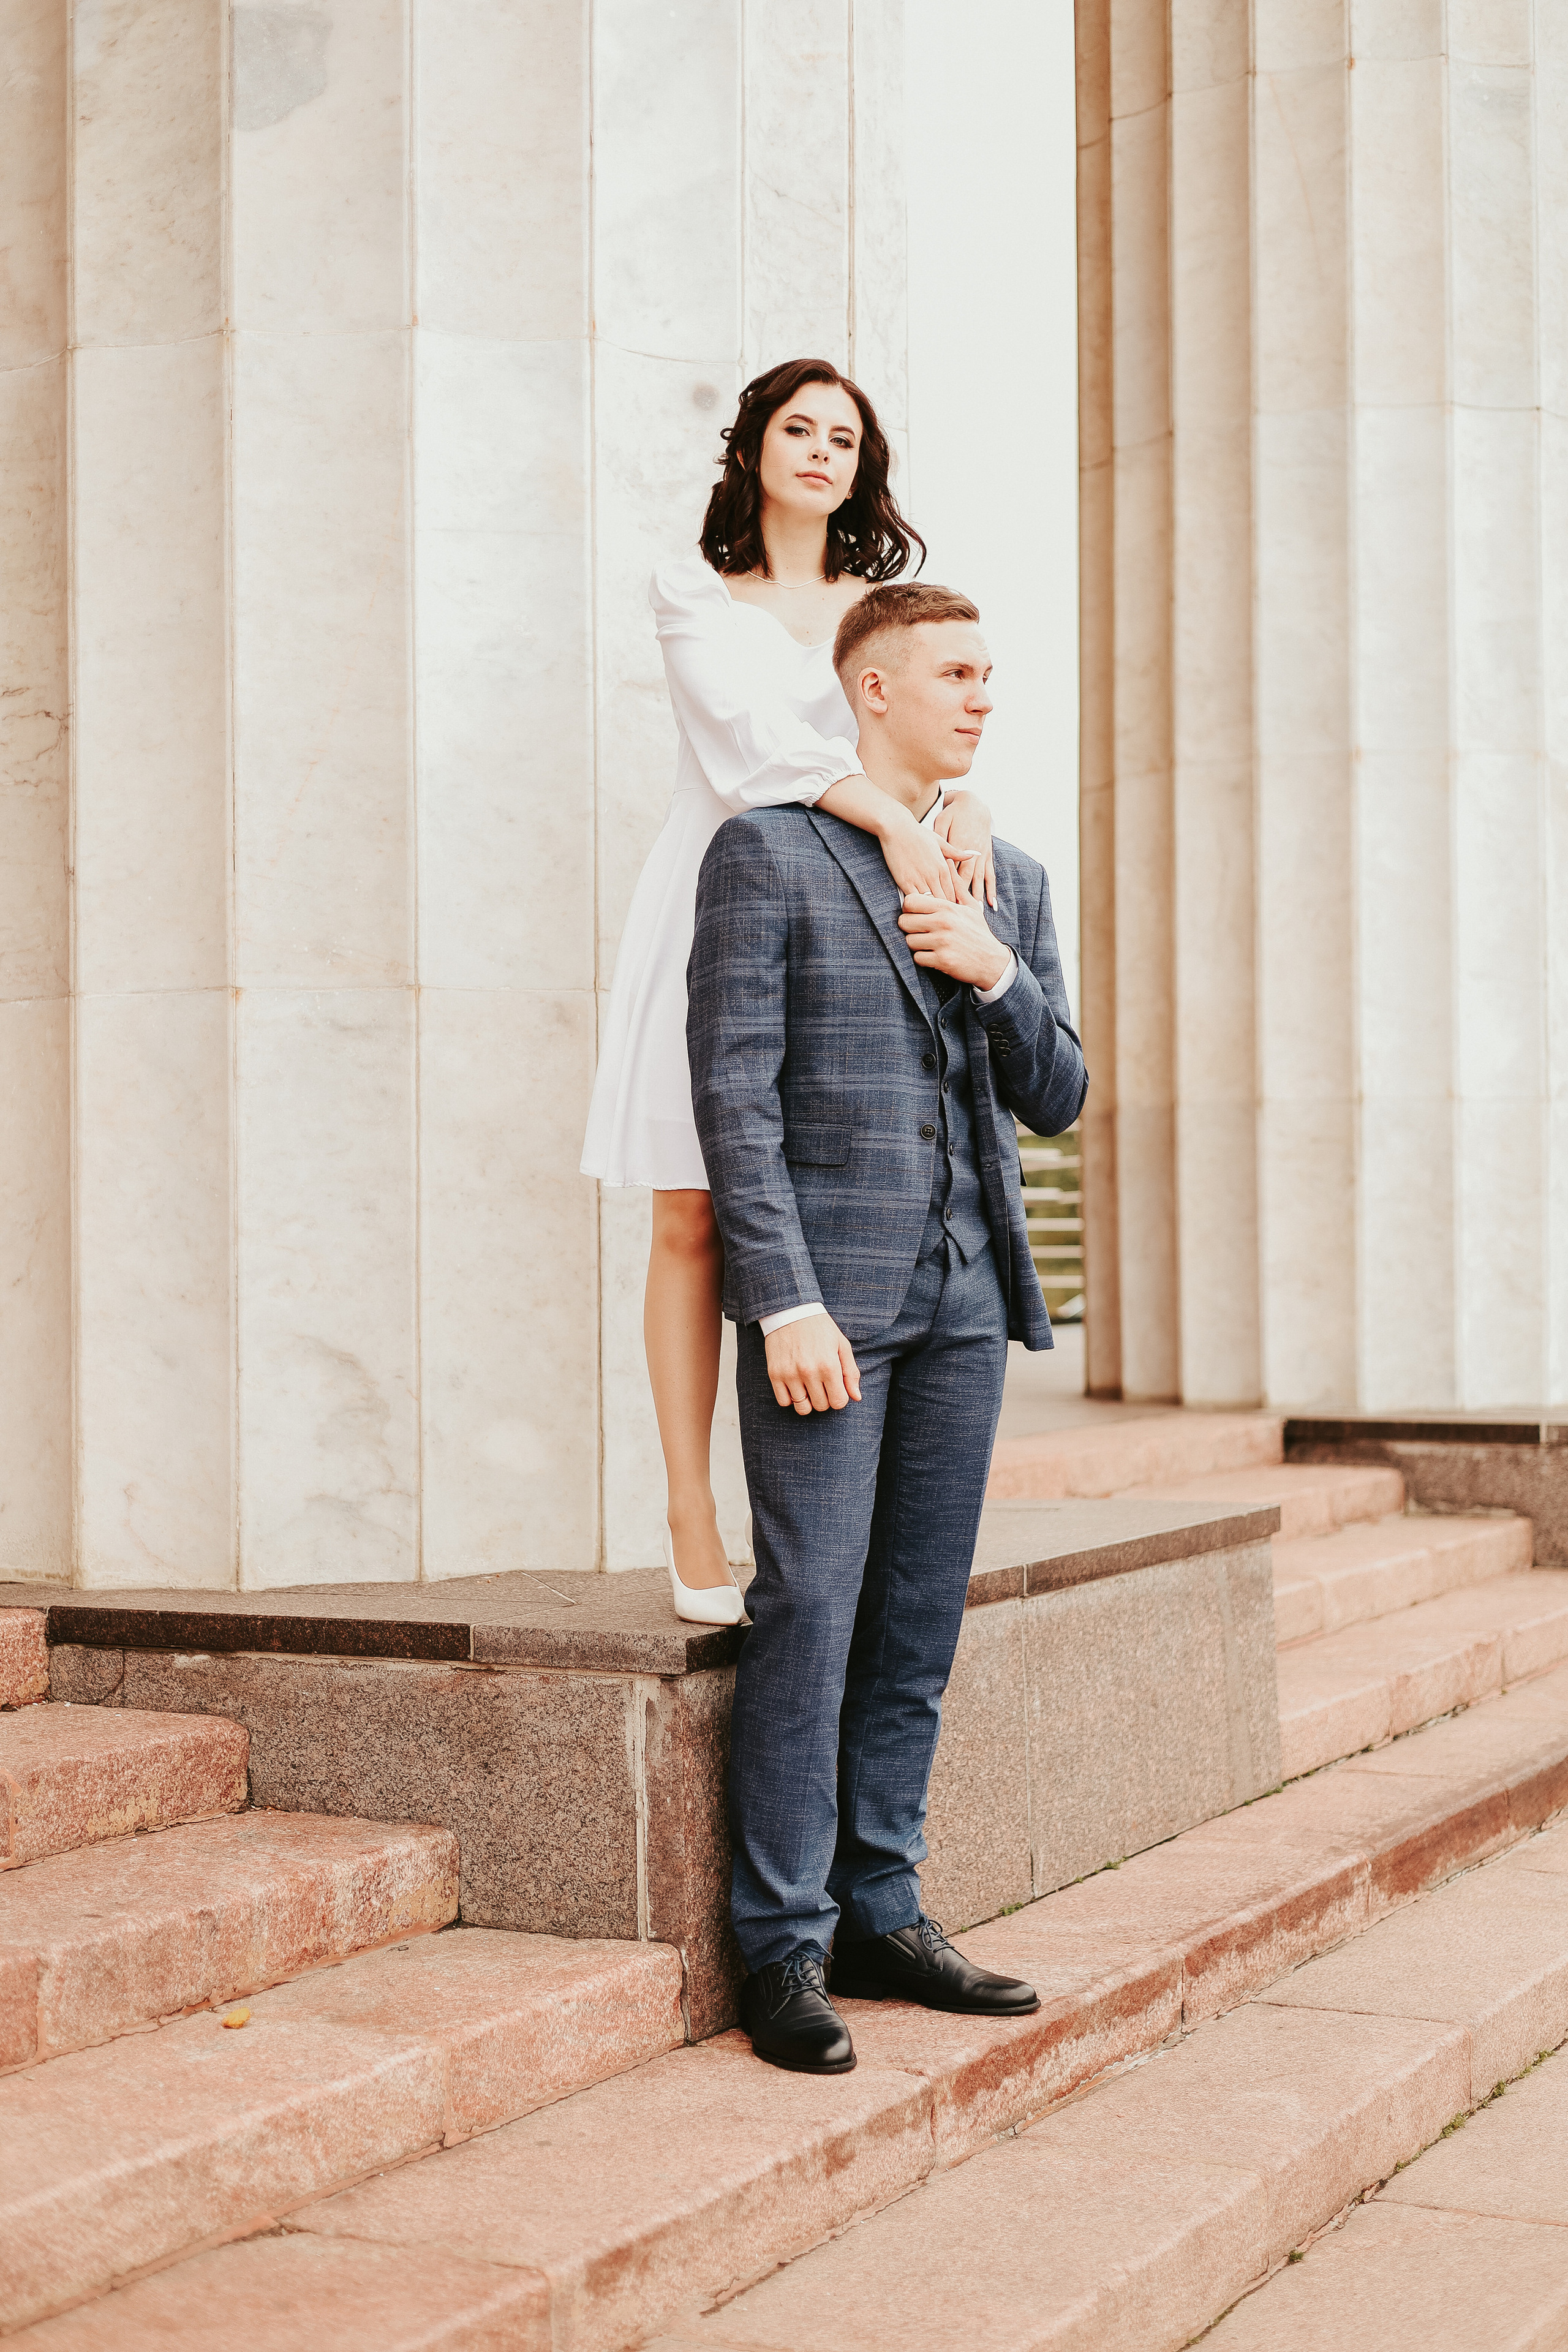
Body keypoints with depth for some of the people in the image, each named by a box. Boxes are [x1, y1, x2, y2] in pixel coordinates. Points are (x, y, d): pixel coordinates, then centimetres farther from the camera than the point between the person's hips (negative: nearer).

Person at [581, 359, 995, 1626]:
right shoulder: (694, 592, 5)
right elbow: (757, 733, -13)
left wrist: (965, 802, -24)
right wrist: (891, 818, -28)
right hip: (717, 914, -2)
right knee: (695, 1222, -3)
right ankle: (694, 1527, 2)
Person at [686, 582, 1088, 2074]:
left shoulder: (1010, 882, 17)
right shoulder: (768, 854, -1)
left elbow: (1056, 1100, 16)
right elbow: (736, 1095, -8)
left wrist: (1000, 975, -4)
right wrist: (787, 1301, -16)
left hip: (964, 1293, 6)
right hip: (828, 1285, -6)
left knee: (920, 1618, 8)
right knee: (810, 1611, -7)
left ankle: (880, 1913, 17)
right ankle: (783, 1946, 0)